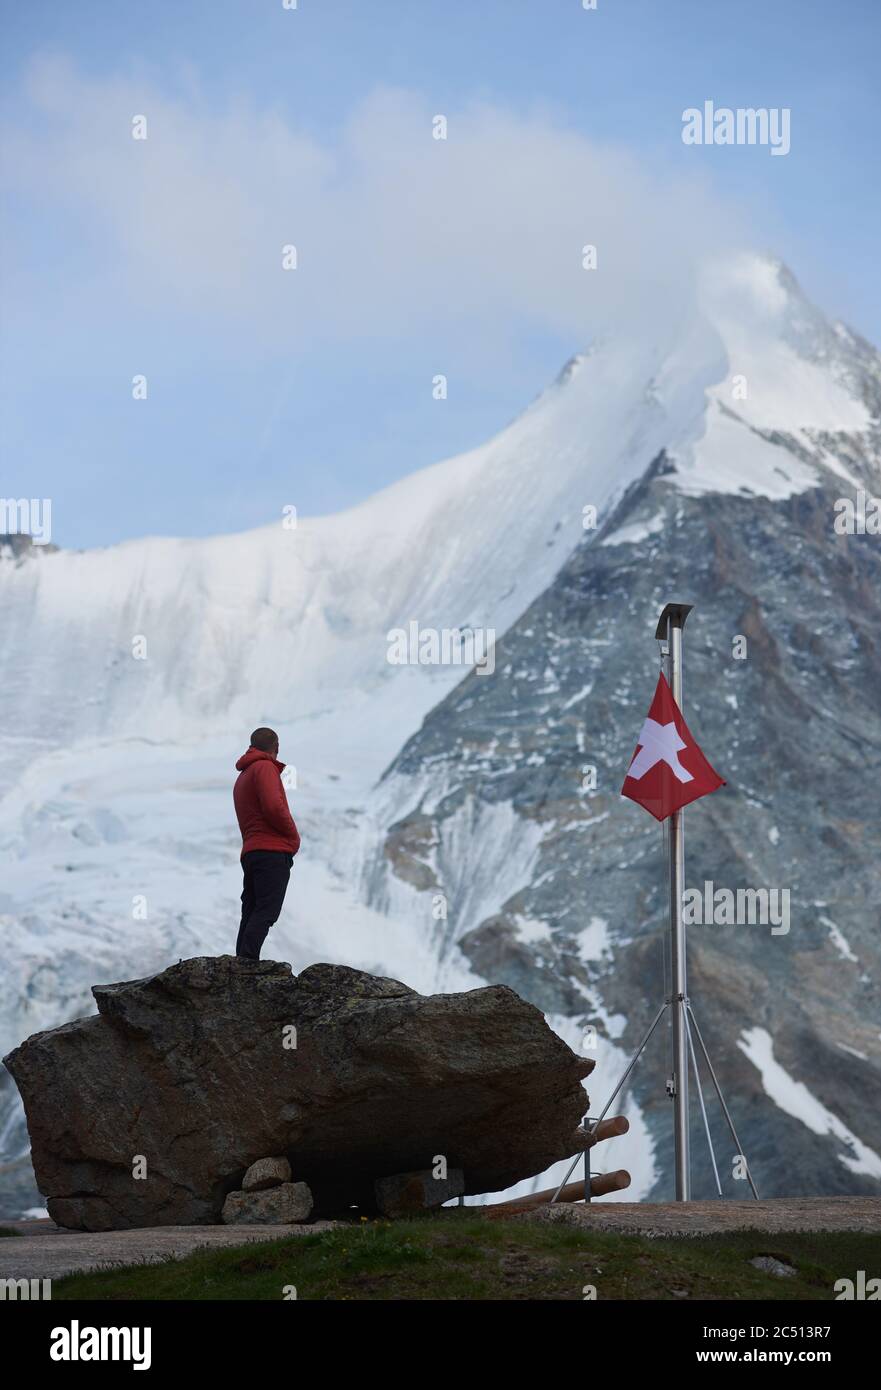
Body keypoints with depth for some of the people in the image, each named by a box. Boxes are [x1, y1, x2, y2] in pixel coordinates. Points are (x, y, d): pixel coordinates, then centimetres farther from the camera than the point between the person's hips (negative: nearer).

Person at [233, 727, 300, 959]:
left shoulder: (242, 777, 26)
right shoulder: (265, 768, -3)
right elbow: (274, 807, -17)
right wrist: (294, 836, -3)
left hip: (250, 852, 9)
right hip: (273, 851, -9)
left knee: (250, 914, 6)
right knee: (266, 912, -16)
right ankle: (248, 962, -27)